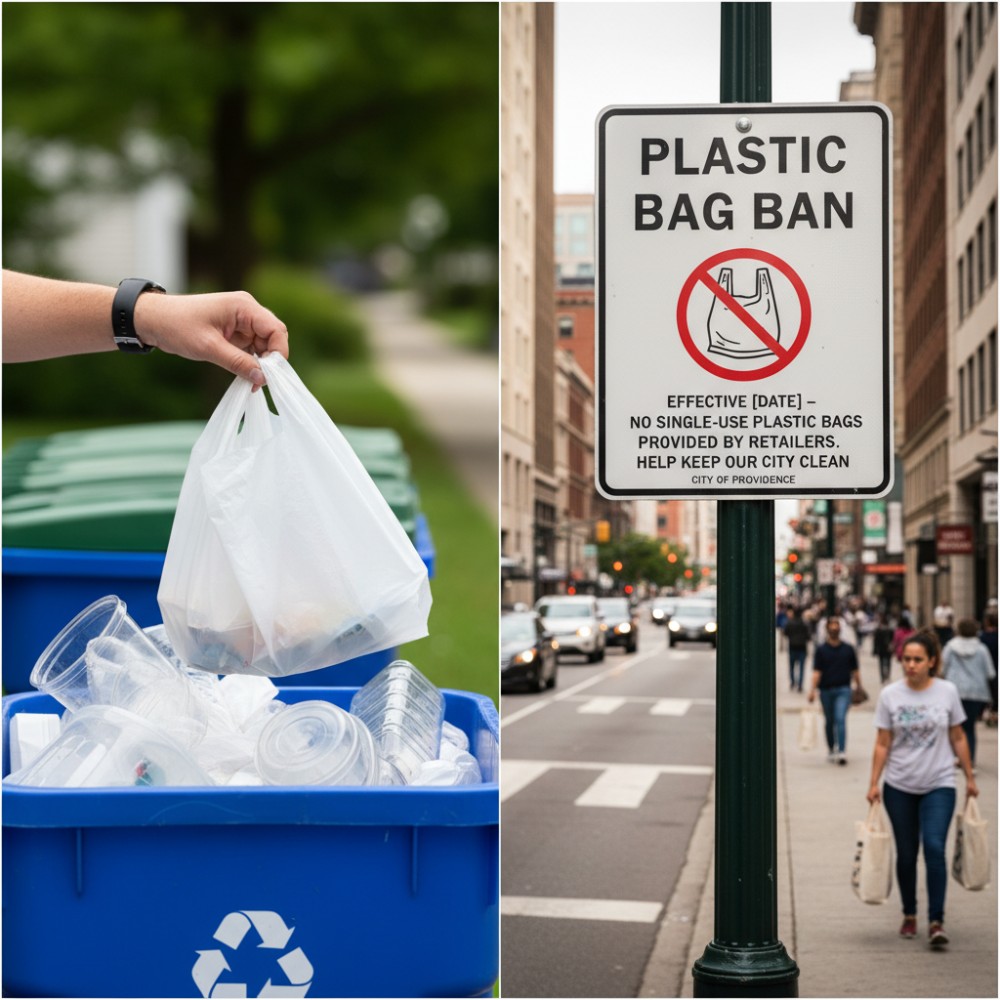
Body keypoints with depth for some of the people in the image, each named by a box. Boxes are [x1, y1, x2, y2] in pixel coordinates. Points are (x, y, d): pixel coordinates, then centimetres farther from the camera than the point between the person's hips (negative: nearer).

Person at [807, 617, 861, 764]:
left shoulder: (848, 649, 6)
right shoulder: (821, 650, 2)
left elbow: (854, 670, 12)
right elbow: (817, 671, -4)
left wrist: (859, 687, 10)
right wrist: (813, 689, -16)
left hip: (843, 689, -1)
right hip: (826, 690, 1)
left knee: (841, 719, -16)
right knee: (830, 721, 11)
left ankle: (842, 751, -21)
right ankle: (831, 751, 25)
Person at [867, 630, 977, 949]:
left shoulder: (947, 692, -3)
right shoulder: (890, 695, -4)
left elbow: (958, 738, 6)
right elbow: (882, 744, -1)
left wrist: (969, 777, 8)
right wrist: (874, 784, -6)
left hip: (939, 785, -1)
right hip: (899, 787, 1)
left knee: (935, 848, -16)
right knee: (906, 854, 9)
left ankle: (936, 921, -13)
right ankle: (909, 916, 25)